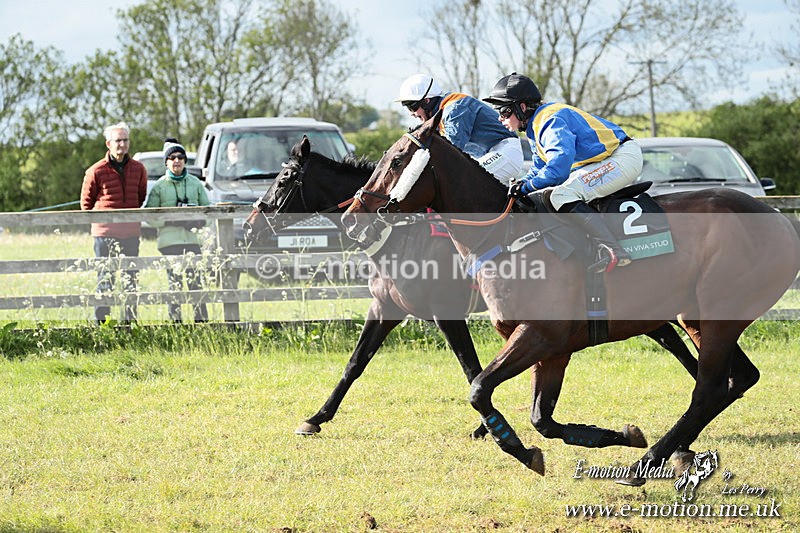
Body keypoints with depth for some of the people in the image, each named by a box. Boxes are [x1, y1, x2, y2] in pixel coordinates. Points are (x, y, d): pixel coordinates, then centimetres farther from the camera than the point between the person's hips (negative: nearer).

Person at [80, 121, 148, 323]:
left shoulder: (138, 169, 6)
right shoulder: (96, 171, -4)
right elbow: (86, 202, 7)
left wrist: (135, 218, 12)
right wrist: (100, 220, 3)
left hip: (131, 232, 3)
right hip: (104, 232, -3)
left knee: (130, 278, 5)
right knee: (104, 278, -1)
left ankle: (130, 319, 11)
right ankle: (100, 321, 3)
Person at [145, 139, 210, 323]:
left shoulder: (196, 184, 13)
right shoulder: (159, 186, 6)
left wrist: (198, 222, -4)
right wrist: (171, 221, -12)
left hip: (192, 238, 2)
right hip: (170, 241, -2)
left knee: (196, 282, -2)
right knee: (174, 284, -6)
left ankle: (202, 320, 2)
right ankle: (175, 322, -2)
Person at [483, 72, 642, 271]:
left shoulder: (551, 120, -21)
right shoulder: (534, 127, 13)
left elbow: (559, 165, -32)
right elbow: (540, 168, 22)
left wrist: (528, 187, -23)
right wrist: (520, 185, 3)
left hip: (623, 157, -12)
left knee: (563, 196, -26)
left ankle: (614, 252, -31)